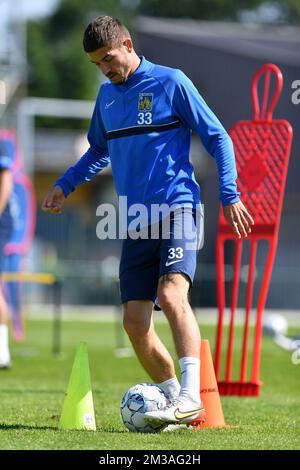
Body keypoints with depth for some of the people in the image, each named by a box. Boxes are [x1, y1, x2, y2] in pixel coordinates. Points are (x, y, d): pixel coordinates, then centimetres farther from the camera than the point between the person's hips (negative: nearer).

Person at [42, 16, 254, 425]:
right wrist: (64, 185, 18)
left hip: (176, 208, -6)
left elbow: (218, 138, 0)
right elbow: (99, 150, 32)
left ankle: (191, 396, -33)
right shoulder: (107, 95, 15)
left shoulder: (170, 82, -2)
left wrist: (230, 196, -9)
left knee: (172, 295, -27)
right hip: (135, 221, 6)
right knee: (135, 322, 0)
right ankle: (178, 403, 12)